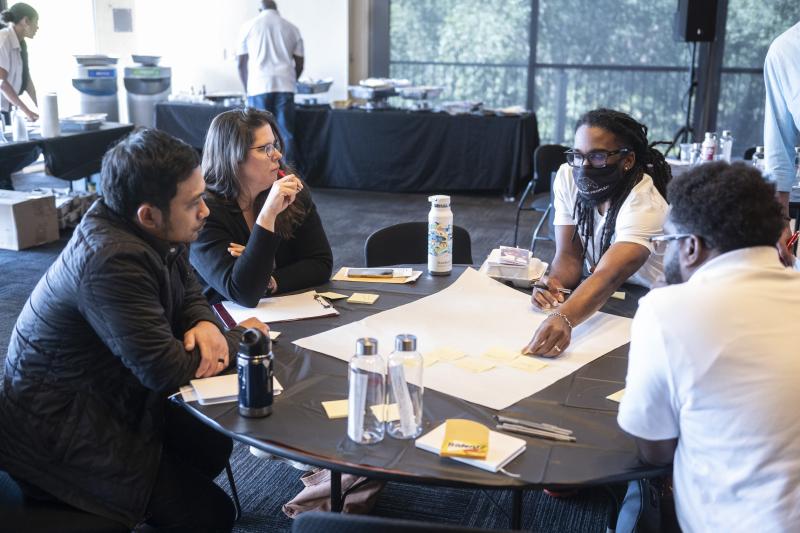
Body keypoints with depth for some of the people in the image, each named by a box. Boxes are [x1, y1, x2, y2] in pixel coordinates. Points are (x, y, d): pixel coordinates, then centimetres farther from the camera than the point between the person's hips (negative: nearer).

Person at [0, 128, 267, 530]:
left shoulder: (155, 234, -5)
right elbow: (166, 370, -30)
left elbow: (188, 292, 10)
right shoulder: (113, 261, -32)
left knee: (214, 448, 12)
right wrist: (237, 338, -14)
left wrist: (205, 324, -13)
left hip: (109, 398, 9)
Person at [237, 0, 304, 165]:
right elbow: (299, 65, 15)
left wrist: (247, 89, 22)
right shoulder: (292, 28, 14)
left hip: (258, 87, -1)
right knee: (286, 135, 3)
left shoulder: (248, 26, 9)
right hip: (285, 86, 1)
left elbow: (242, 64, 9)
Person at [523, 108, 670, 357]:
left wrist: (563, 318, -61)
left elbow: (608, 277, -42)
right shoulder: (568, 176, -10)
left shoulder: (644, 203, -27)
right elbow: (569, 255, -9)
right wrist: (553, 283, -34)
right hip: (602, 300, 6)